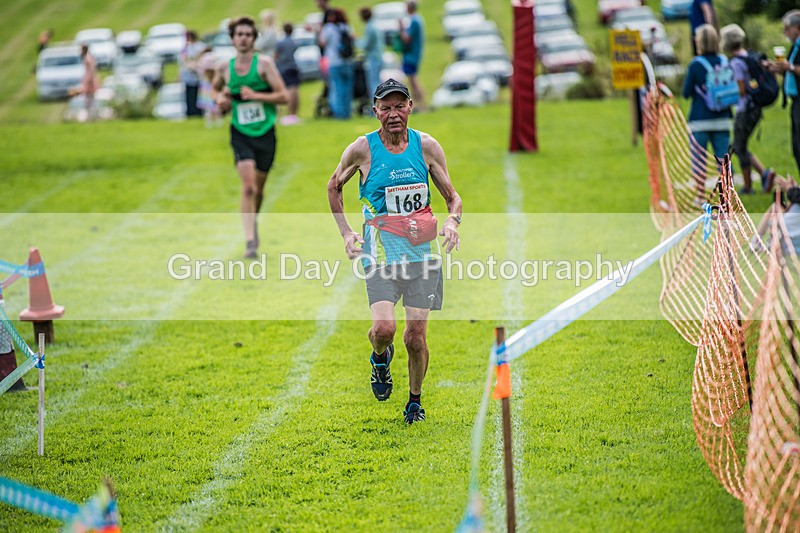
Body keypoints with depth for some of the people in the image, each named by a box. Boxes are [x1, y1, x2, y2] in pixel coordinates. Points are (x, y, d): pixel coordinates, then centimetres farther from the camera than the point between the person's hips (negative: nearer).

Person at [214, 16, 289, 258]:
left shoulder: (264, 63, -6)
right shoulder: (224, 68, 3)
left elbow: (284, 96, -10)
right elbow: (217, 88, 25)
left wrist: (255, 95, -20)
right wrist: (221, 99, 4)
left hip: (265, 133, 0)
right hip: (241, 134, 0)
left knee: (259, 187, 13)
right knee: (248, 185, -17)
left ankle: (253, 222, 42)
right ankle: (250, 241, -20)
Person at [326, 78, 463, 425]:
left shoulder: (426, 146, 2)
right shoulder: (363, 149, -3)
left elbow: (453, 197, 10)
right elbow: (334, 186, 14)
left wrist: (452, 221, -12)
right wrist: (346, 232, 4)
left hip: (422, 253, 2)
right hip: (380, 255, -1)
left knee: (416, 337, 0)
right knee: (384, 328, -19)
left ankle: (415, 399, 24)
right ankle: (380, 357, 18)